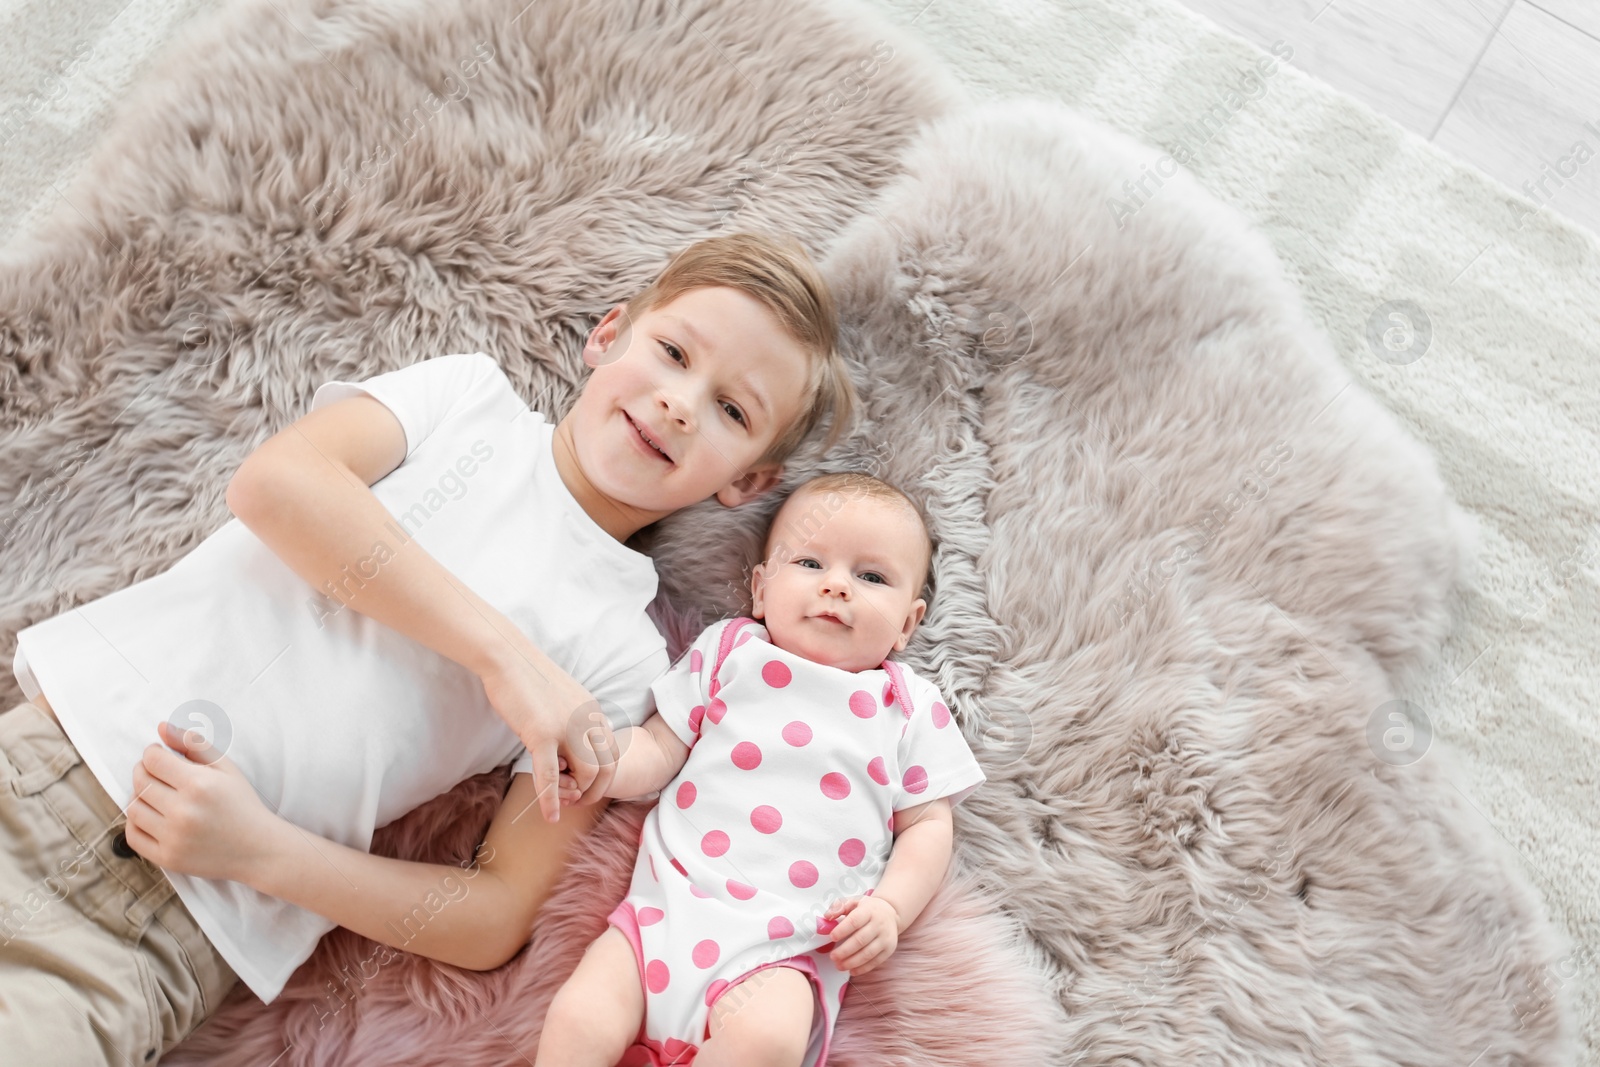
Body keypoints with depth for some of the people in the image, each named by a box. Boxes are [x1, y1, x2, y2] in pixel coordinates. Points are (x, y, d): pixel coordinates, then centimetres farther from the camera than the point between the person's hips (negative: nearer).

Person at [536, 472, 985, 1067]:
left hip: (781, 950, -1)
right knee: (579, 1018, -17)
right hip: (669, 907, 2)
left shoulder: (911, 709, 11)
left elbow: (926, 824, 11)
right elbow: (660, 750, 12)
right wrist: (609, 761, -10)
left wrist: (889, 908, -5)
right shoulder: (727, 654, 13)